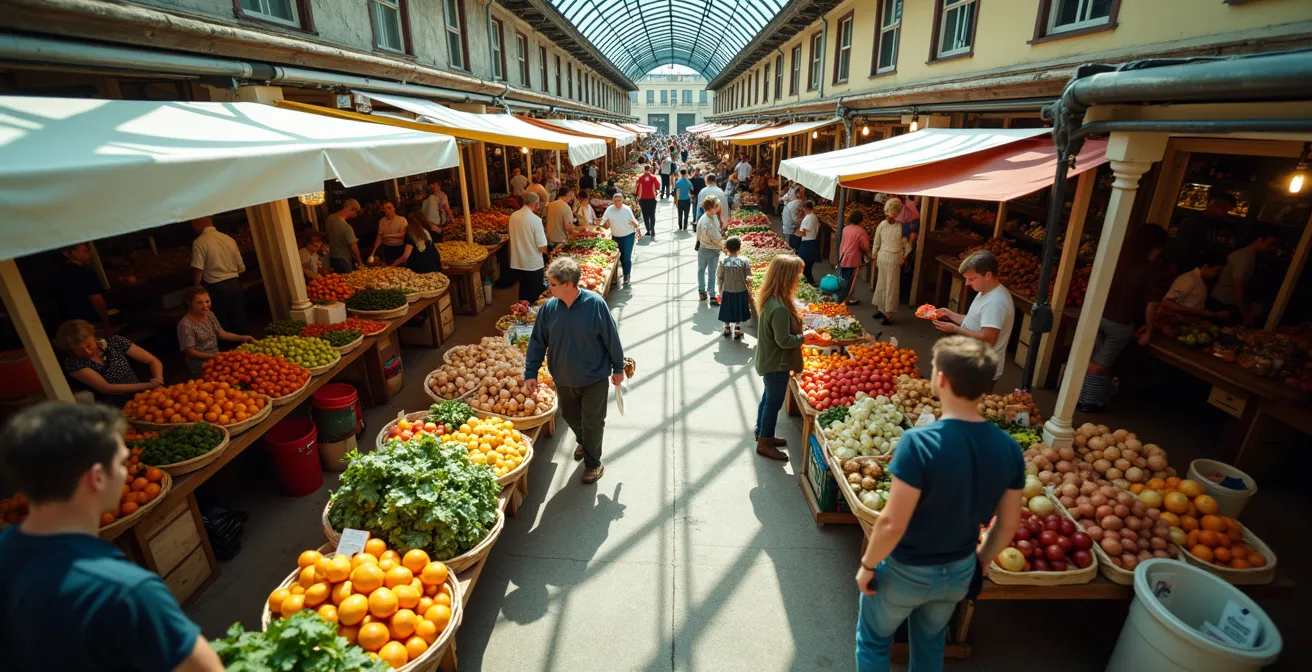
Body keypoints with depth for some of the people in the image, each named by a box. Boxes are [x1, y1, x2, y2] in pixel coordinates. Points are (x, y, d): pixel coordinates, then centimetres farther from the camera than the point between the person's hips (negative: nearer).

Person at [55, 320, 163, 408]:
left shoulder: (114, 342, 2)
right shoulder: (73, 362, -3)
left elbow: (154, 361, 4)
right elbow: (106, 388, -13)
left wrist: (158, 381, -16)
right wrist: (147, 385, -24)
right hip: (115, 409, -2)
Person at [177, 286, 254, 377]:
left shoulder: (209, 315, 3)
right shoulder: (185, 325, -19)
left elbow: (221, 333, 9)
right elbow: (189, 351, -16)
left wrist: (242, 337, -3)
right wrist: (212, 356, -22)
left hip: (216, 358, 7)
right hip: (200, 365, -7)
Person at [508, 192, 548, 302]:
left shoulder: (513, 216, -2)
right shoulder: (535, 219, -20)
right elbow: (542, 248, -20)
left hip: (518, 262, 6)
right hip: (534, 263, -6)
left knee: (523, 289, 21)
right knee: (535, 293, 10)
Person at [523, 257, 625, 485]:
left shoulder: (595, 304, -23)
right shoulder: (548, 308, -12)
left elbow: (612, 338, -12)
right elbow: (537, 342, -2)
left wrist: (618, 368, -4)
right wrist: (530, 373, -3)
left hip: (594, 378, -4)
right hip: (564, 379, 4)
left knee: (592, 422, 11)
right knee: (571, 417, 24)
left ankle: (593, 463, 33)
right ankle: (583, 442, 55)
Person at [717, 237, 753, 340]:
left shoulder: (723, 261, -12)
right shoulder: (744, 261, -14)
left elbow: (719, 278, -6)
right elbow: (748, 279, -8)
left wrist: (720, 292, 7)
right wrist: (749, 292, 5)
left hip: (727, 291, 1)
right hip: (741, 292, -1)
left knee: (727, 311, 18)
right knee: (738, 311, 16)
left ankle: (726, 329, 33)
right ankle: (737, 331, 24)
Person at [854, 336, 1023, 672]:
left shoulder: (920, 442, -32)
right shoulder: (1009, 448, -13)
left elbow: (893, 523, -28)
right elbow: (1009, 524, -1)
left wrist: (867, 565, -11)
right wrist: (981, 560, 16)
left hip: (905, 571, -5)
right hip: (959, 572, 5)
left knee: (873, 642, 22)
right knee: (931, 644, 30)